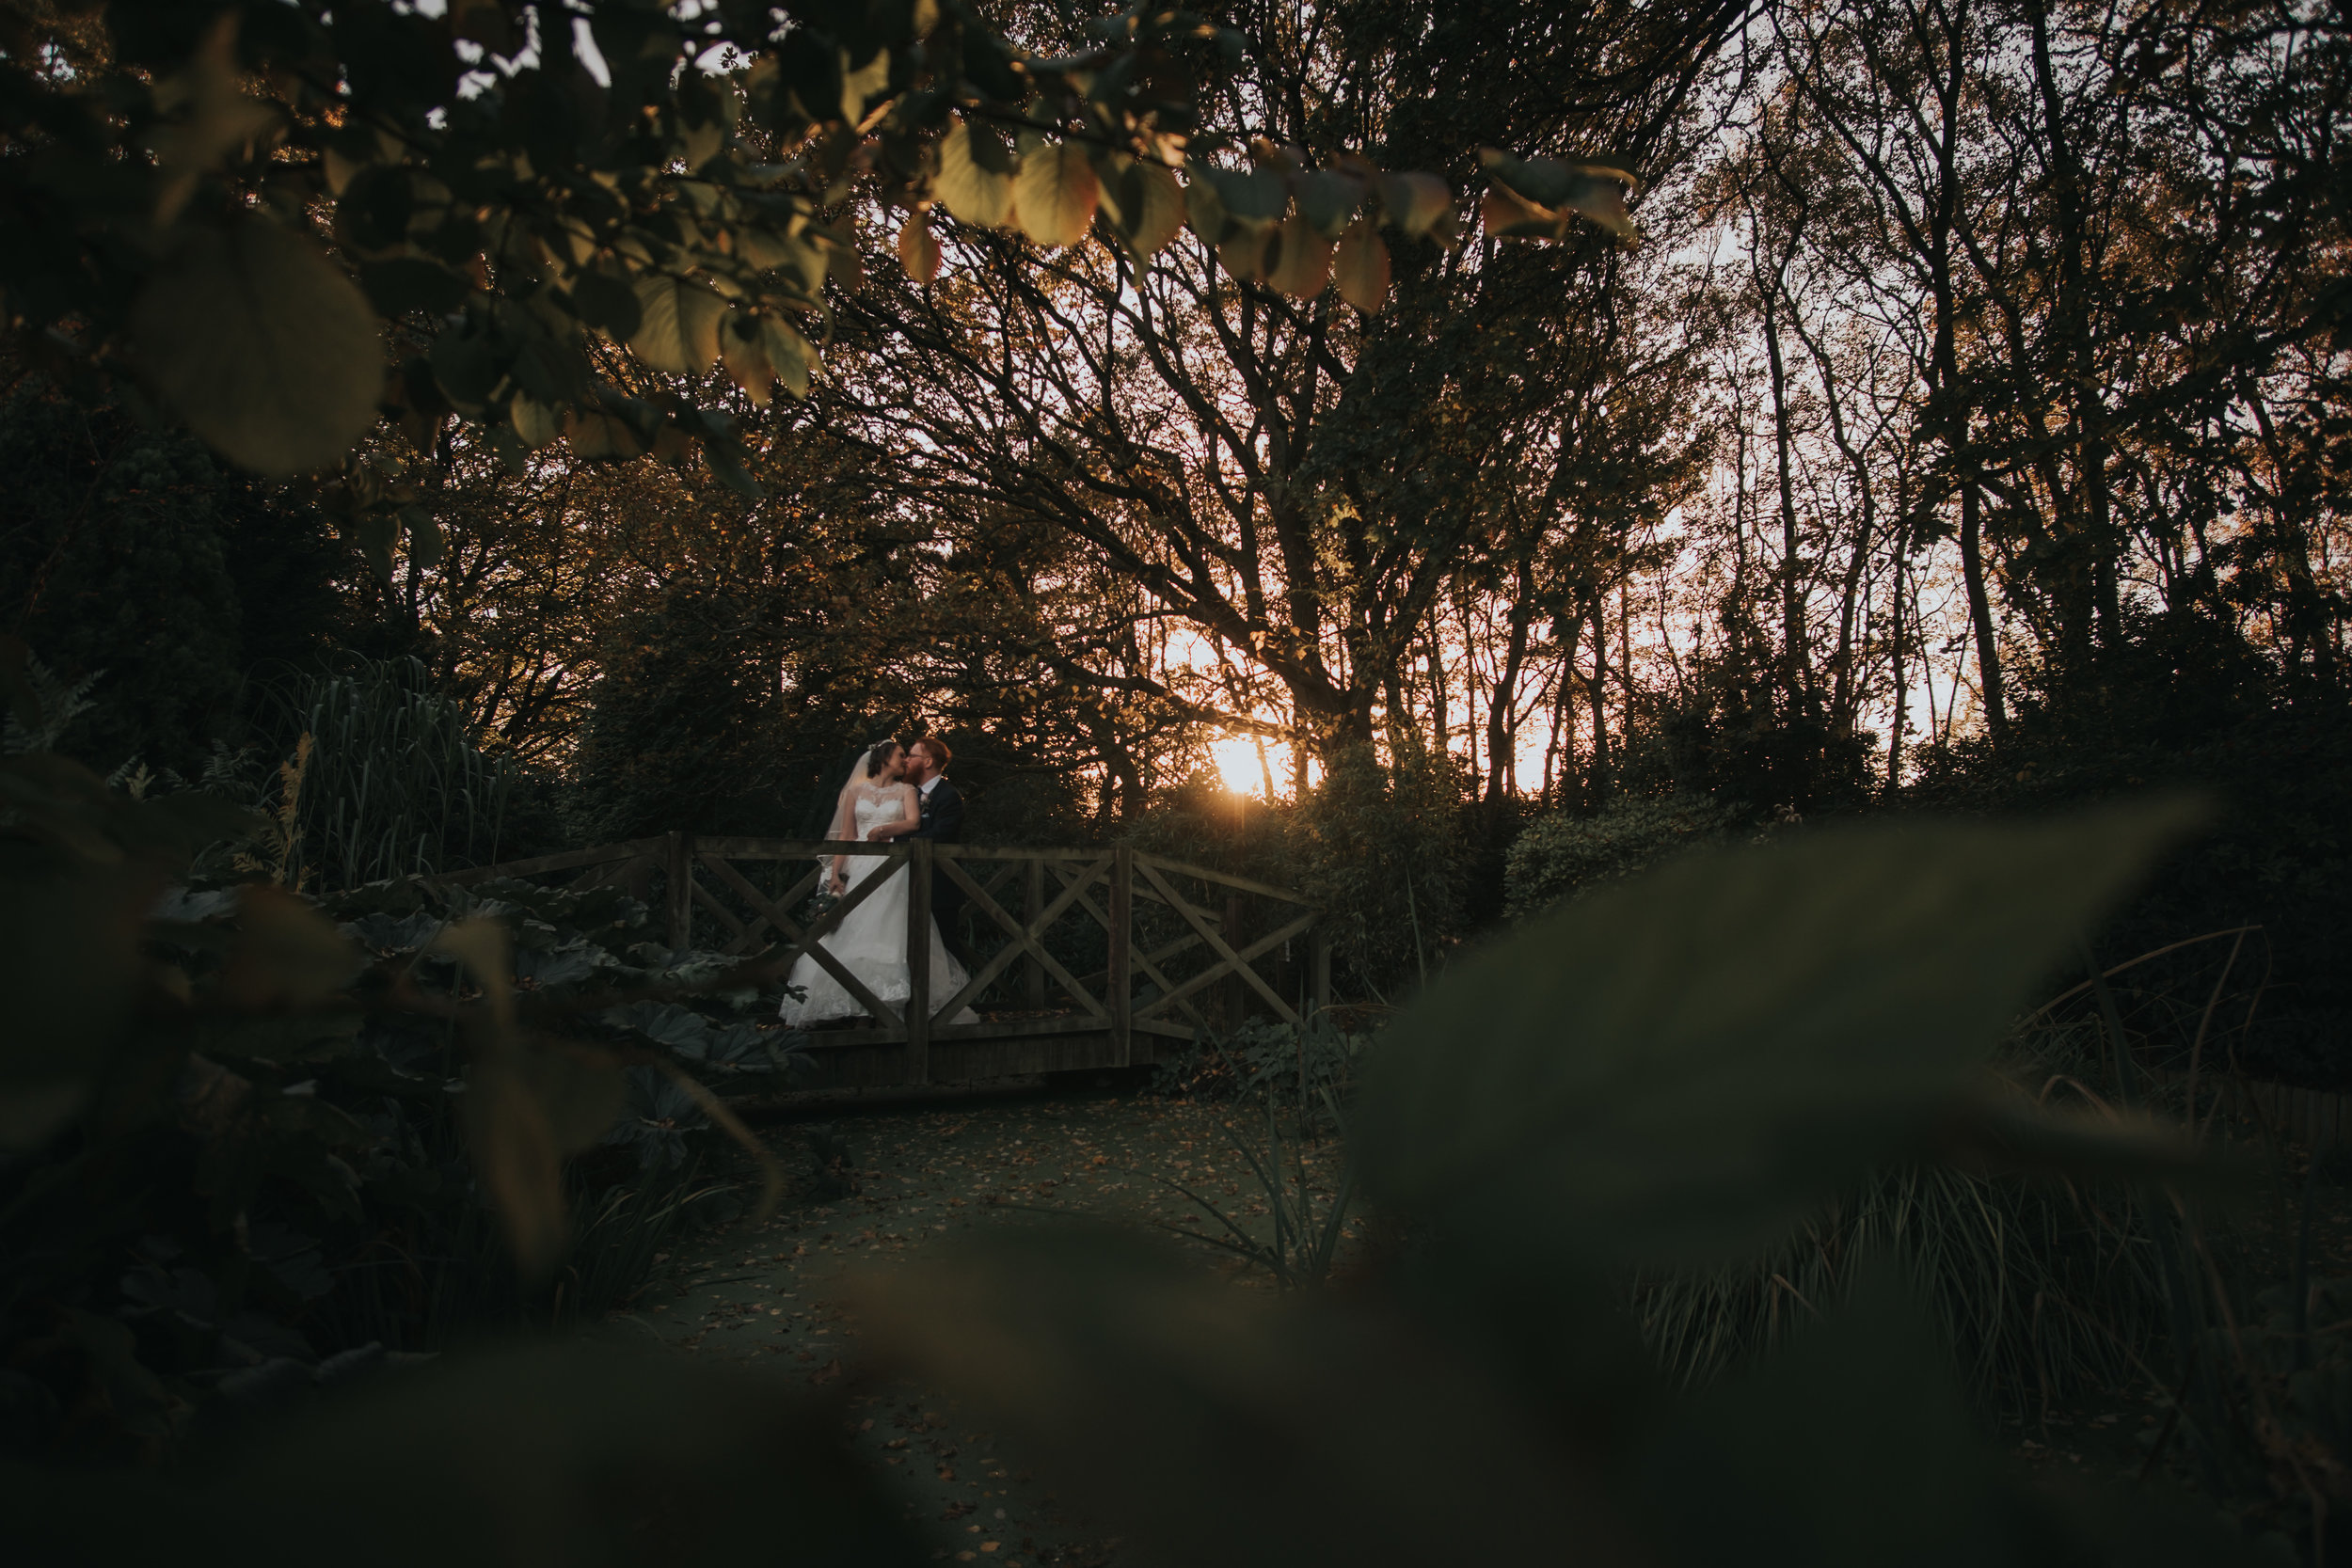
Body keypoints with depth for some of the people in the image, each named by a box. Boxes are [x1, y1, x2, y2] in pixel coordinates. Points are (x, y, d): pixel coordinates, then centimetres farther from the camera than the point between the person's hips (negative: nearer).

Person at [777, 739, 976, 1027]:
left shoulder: (906, 790, 13)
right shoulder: (856, 791, 14)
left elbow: (914, 821, -5)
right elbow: (846, 835, 9)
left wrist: (883, 830, -22)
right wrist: (835, 873, -1)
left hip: (894, 870, -1)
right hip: (860, 868, 1)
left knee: (891, 932, -12)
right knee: (850, 933, -6)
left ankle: (892, 1003, -13)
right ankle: (853, 1004, -3)